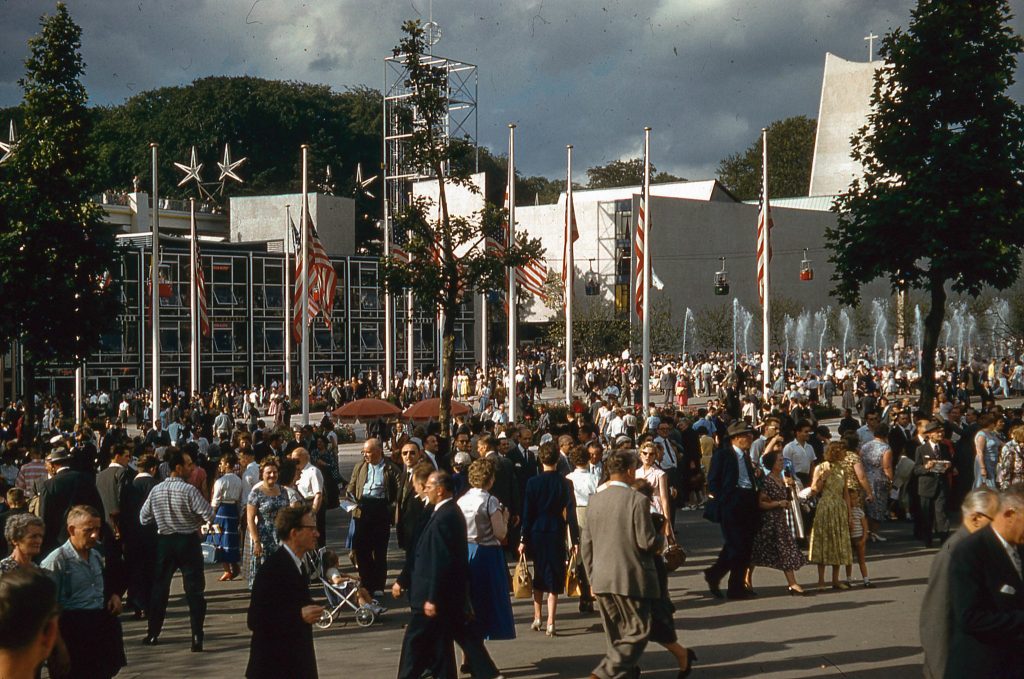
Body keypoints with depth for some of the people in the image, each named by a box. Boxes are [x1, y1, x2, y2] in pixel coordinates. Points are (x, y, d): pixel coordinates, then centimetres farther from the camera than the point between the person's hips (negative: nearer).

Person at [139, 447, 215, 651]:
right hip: (188, 542, -4)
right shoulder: (188, 490, -18)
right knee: (194, 590, 1)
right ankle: (197, 637, -4)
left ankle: (152, 633, 21)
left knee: (159, 587, 16)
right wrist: (195, 521, 2)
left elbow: (144, 518, 4)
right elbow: (209, 515, -19)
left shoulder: (156, 490, -3)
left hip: (164, 541, 4)